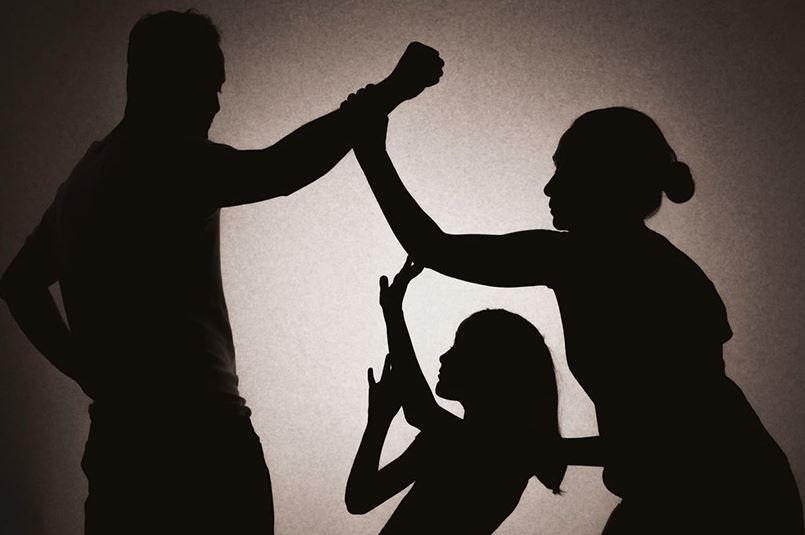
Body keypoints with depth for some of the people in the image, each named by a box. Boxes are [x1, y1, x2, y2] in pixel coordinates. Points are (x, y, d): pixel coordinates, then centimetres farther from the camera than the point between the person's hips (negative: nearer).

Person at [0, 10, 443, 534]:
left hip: (118, 440, 9)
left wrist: (92, 372, 17)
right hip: (198, 437, -9)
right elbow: (276, 169, -29)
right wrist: (389, 93, -24)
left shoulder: (88, 174, 17)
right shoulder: (164, 160, -12)